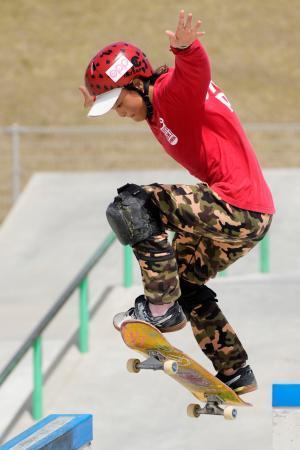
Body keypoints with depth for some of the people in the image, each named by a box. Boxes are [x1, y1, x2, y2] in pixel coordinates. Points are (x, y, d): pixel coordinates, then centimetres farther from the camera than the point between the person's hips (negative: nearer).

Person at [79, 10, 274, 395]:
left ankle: (161, 307, -12)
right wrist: (101, 100, 43)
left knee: (132, 205, -15)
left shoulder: (175, 90, -13)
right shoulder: (157, 107, 16)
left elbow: (195, 70, -38)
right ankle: (235, 373, 30)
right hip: (251, 218, 11)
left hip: (238, 209, -11)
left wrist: (186, 47, -57)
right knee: (184, 279, 26)